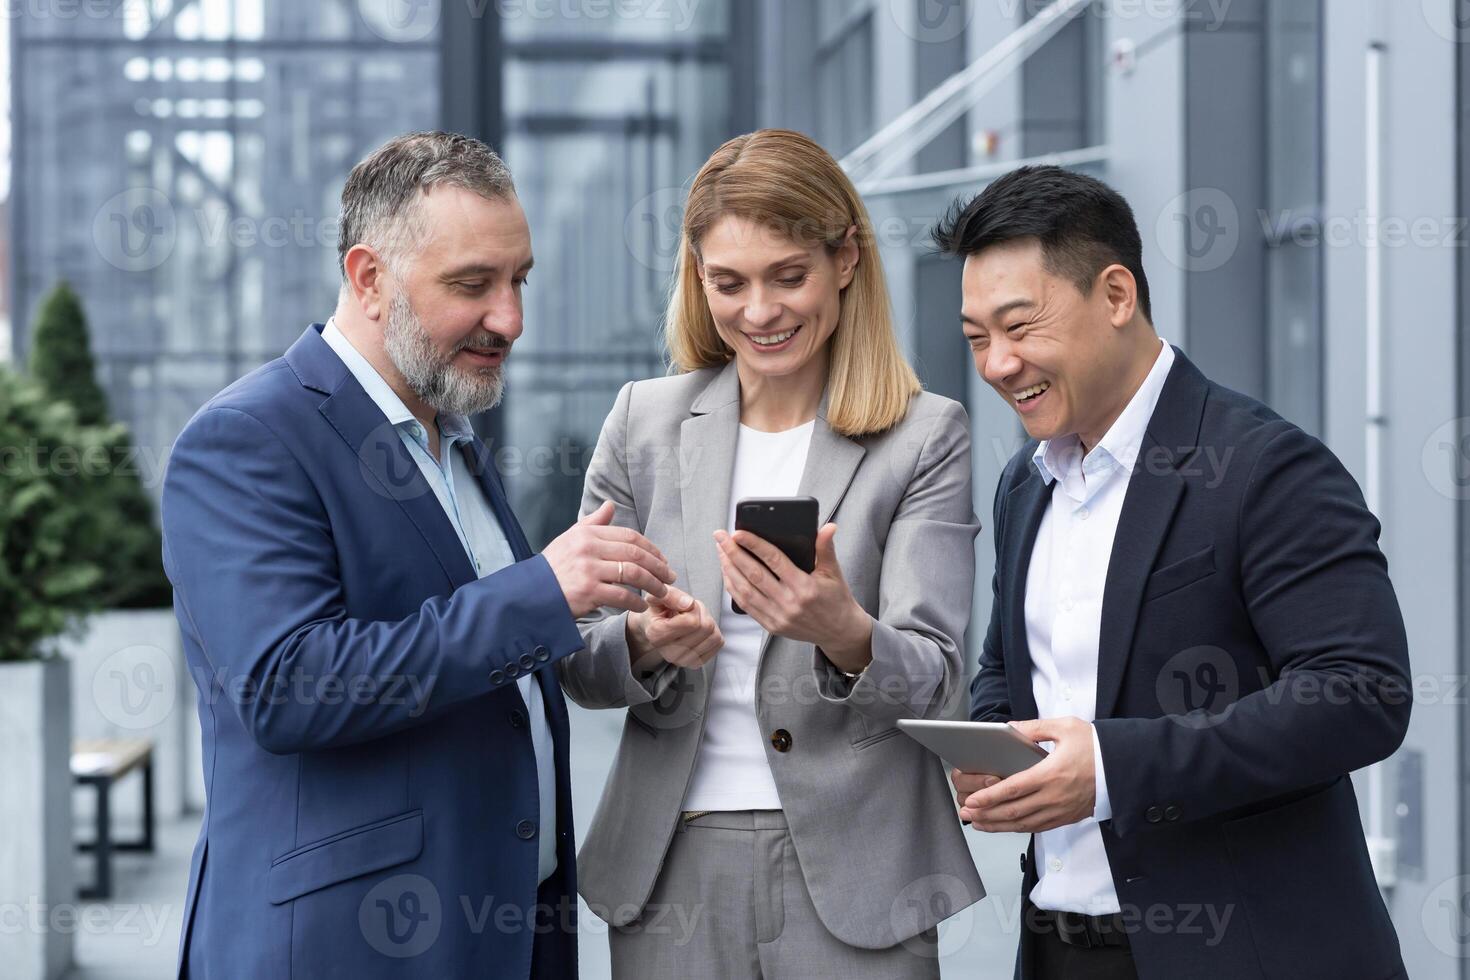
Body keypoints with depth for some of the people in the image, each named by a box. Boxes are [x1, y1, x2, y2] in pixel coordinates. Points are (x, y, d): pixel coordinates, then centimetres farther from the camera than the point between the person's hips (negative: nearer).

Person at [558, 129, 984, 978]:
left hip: (851, 880, -2)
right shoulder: (644, 421, 5)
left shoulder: (926, 438, -1)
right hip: (673, 871, 2)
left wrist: (846, 636, -29)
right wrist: (645, 643, -17)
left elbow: (934, 680, -9)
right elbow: (579, 664, 5)